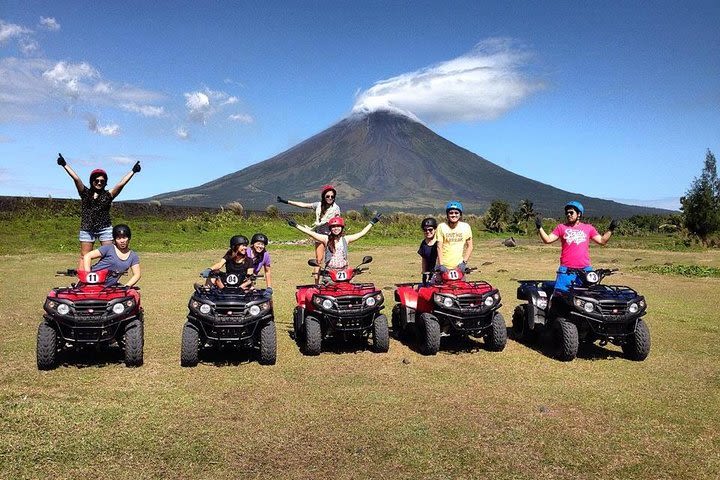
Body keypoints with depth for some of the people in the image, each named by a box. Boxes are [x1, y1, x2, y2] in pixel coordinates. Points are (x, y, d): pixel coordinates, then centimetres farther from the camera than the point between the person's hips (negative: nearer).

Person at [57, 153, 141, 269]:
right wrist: (64, 165, -11)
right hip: (87, 229, 1)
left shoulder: (108, 195, 2)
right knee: (84, 256, 5)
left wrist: (133, 171, -15)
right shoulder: (85, 193, 6)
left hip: (105, 229, -1)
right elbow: (76, 178, -3)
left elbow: (121, 184, -7)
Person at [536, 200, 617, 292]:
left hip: (585, 268, 2)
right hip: (566, 269, -1)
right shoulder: (561, 227, 7)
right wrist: (539, 228, -10)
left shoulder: (588, 228, 12)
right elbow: (547, 240, 1)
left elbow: (602, 241, 13)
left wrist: (610, 230, 2)